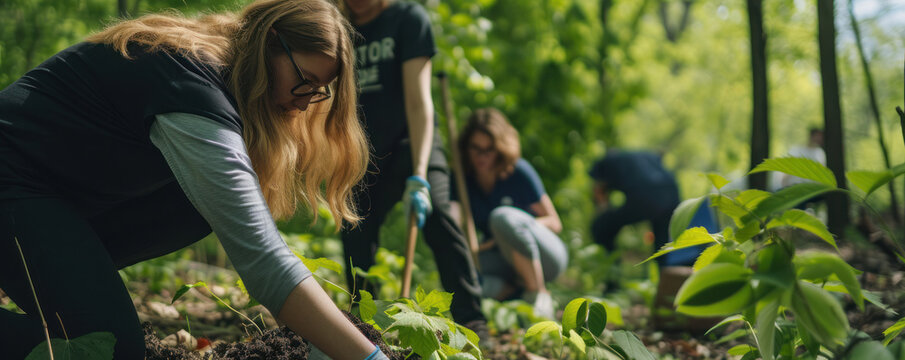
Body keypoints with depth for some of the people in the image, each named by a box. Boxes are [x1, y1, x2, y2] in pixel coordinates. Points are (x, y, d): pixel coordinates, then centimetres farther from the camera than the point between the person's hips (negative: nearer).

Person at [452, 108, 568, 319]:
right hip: (504, 261, 3)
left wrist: (516, 228, -25)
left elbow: (554, 223, -9)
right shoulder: (462, 178, -4)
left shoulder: (518, 172, -13)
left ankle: (539, 297, -21)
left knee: (502, 217, -35)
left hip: (545, 259, -3)